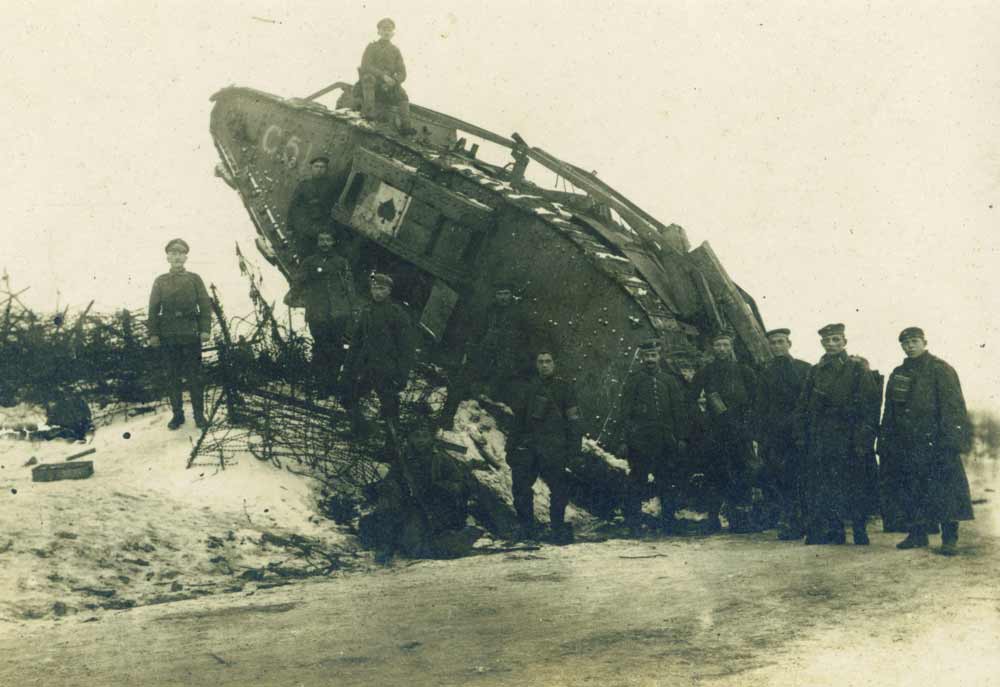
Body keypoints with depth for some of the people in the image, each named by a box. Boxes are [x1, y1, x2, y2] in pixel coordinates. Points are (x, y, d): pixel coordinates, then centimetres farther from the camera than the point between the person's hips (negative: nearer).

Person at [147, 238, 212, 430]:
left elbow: (205, 306, 2)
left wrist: (205, 330, -7)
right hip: (168, 335, 1)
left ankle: (199, 414, 8)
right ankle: (177, 414, 12)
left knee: (194, 376, 1)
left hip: (191, 335, -1)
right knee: (173, 377, 5)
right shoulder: (160, 282, 8)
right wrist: (153, 334, -2)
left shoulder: (194, 279, 6)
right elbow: (153, 310, 6)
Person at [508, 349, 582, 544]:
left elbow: (573, 421, 0)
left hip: (553, 447, -4)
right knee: (520, 486, 0)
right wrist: (512, 446, 15)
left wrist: (573, 449, -8)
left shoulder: (564, 387, 4)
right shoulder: (529, 389, 16)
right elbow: (518, 420, 20)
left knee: (558, 488, -6)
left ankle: (559, 528, 7)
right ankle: (526, 527, 13)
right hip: (528, 446, 4)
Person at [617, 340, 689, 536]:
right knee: (637, 484, 0)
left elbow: (679, 411, 12)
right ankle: (634, 526, 5)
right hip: (640, 442, -3)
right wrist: (624, 441, -6)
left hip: (665, 442, 3)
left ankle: (668, 524, 14)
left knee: (668, 484, 5)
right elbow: (625, 413, 2)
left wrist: (681, 438, 3)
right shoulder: (633, 380, 4)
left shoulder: (669, 380, 13)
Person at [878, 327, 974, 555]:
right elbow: (889, 412, 19)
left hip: (934, 442, -6)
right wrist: (885, 444, 13)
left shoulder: (940, 370, -2)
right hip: (905, 446, 6)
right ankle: (916, 535, 18)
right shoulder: (898, 374, 16)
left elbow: (953, 408, -9)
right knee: (909, 493, 7)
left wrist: (949, 442, -17)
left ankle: (949, 539, 0)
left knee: (944, 490, -6)